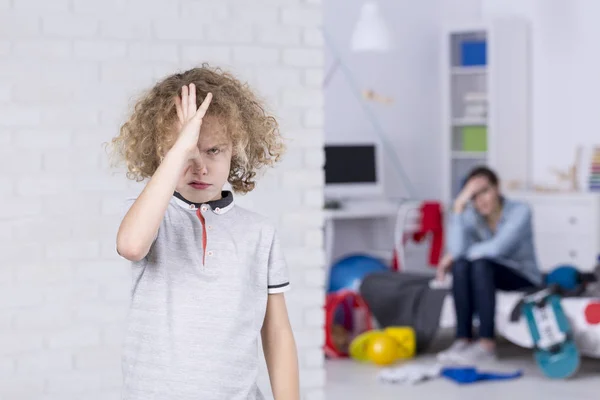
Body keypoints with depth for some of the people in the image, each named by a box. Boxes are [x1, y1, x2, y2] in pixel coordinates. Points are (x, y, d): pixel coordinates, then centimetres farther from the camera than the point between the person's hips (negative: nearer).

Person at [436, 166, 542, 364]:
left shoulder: (520, 211, -18)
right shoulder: (471, 215, -7)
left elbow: (497, 248, -30)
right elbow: (457, 250, -23)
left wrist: (452, 257, -18)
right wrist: (459, 206, -27)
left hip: (524, 279, -4)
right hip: (487, 276, 4)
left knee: (481, 264, -34)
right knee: (461, 265, -29)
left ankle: (487, 344, -38)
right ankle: (463, 339, -29)